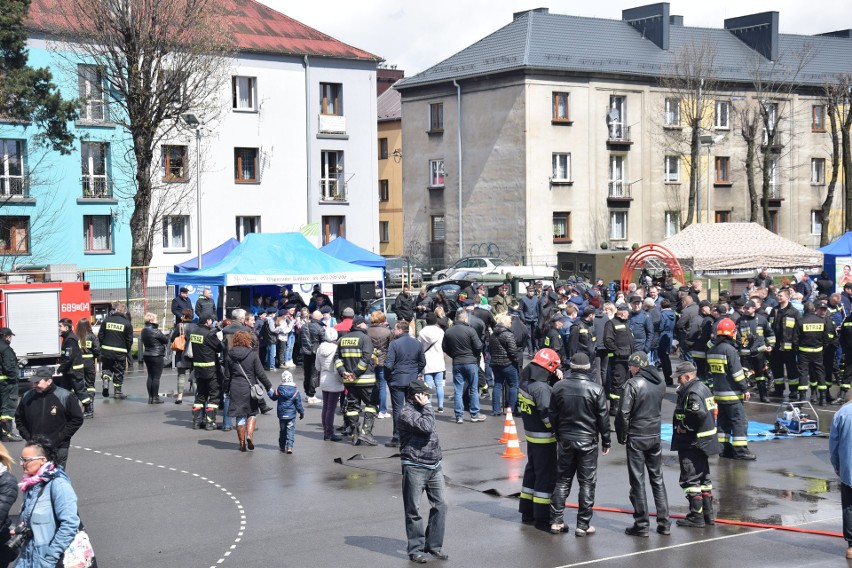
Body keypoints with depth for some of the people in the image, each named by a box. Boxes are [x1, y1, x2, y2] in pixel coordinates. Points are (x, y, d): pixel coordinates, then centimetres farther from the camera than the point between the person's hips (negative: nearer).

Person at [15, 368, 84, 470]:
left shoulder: (64, 396, -7)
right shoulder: (27, 396, 3)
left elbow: (77, 419, -3)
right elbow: (19, 418, 18)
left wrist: (61, 437, -8)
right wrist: (27, 435, 5)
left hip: (58, 448, -3)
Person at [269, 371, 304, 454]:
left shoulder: (279, 390, -6)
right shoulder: (295, 391, -9)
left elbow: (273, 397, 13)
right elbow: (298, 403, -3)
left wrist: (270, 390, 32)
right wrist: (301, 412, 9)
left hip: (281, 415, 2)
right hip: (291, 415, -2)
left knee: (282, 431, 15)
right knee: (290, 431, 0)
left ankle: (282, 446, 23)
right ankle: (289, 446, -10)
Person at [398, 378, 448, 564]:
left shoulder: (422, 408, 14)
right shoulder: (406, 413, -12)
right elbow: (426, 427, -26)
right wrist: (426, 407, -15)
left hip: (434, 466, 8)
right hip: (415, 467, -8)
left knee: (440, 505, 5)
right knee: (413, 510, 1)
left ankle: (434, 545, 15)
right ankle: (416, 549, 9)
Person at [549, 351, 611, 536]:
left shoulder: (559, 387, -2)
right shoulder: (596, 389, -11)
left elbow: (553, 415, 5)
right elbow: (603, 418, -6)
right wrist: (606, 441, 5)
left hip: (565, 440, 3)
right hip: (588, 441, -3)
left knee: (562, 481, 12)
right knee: (587, 483, 4)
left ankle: (556, 521, 12)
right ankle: (583, 525, 4)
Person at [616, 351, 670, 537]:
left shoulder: (633, 384, -16)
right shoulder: (660, 382, 4)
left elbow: (623, 413, -16)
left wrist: (622, 436, -5)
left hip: (636, 438, -6)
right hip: (656, 436, 6)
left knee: (637, 481, 2)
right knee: (657, 479, 14)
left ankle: (641, 524, 4)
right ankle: (664, 523, 16)